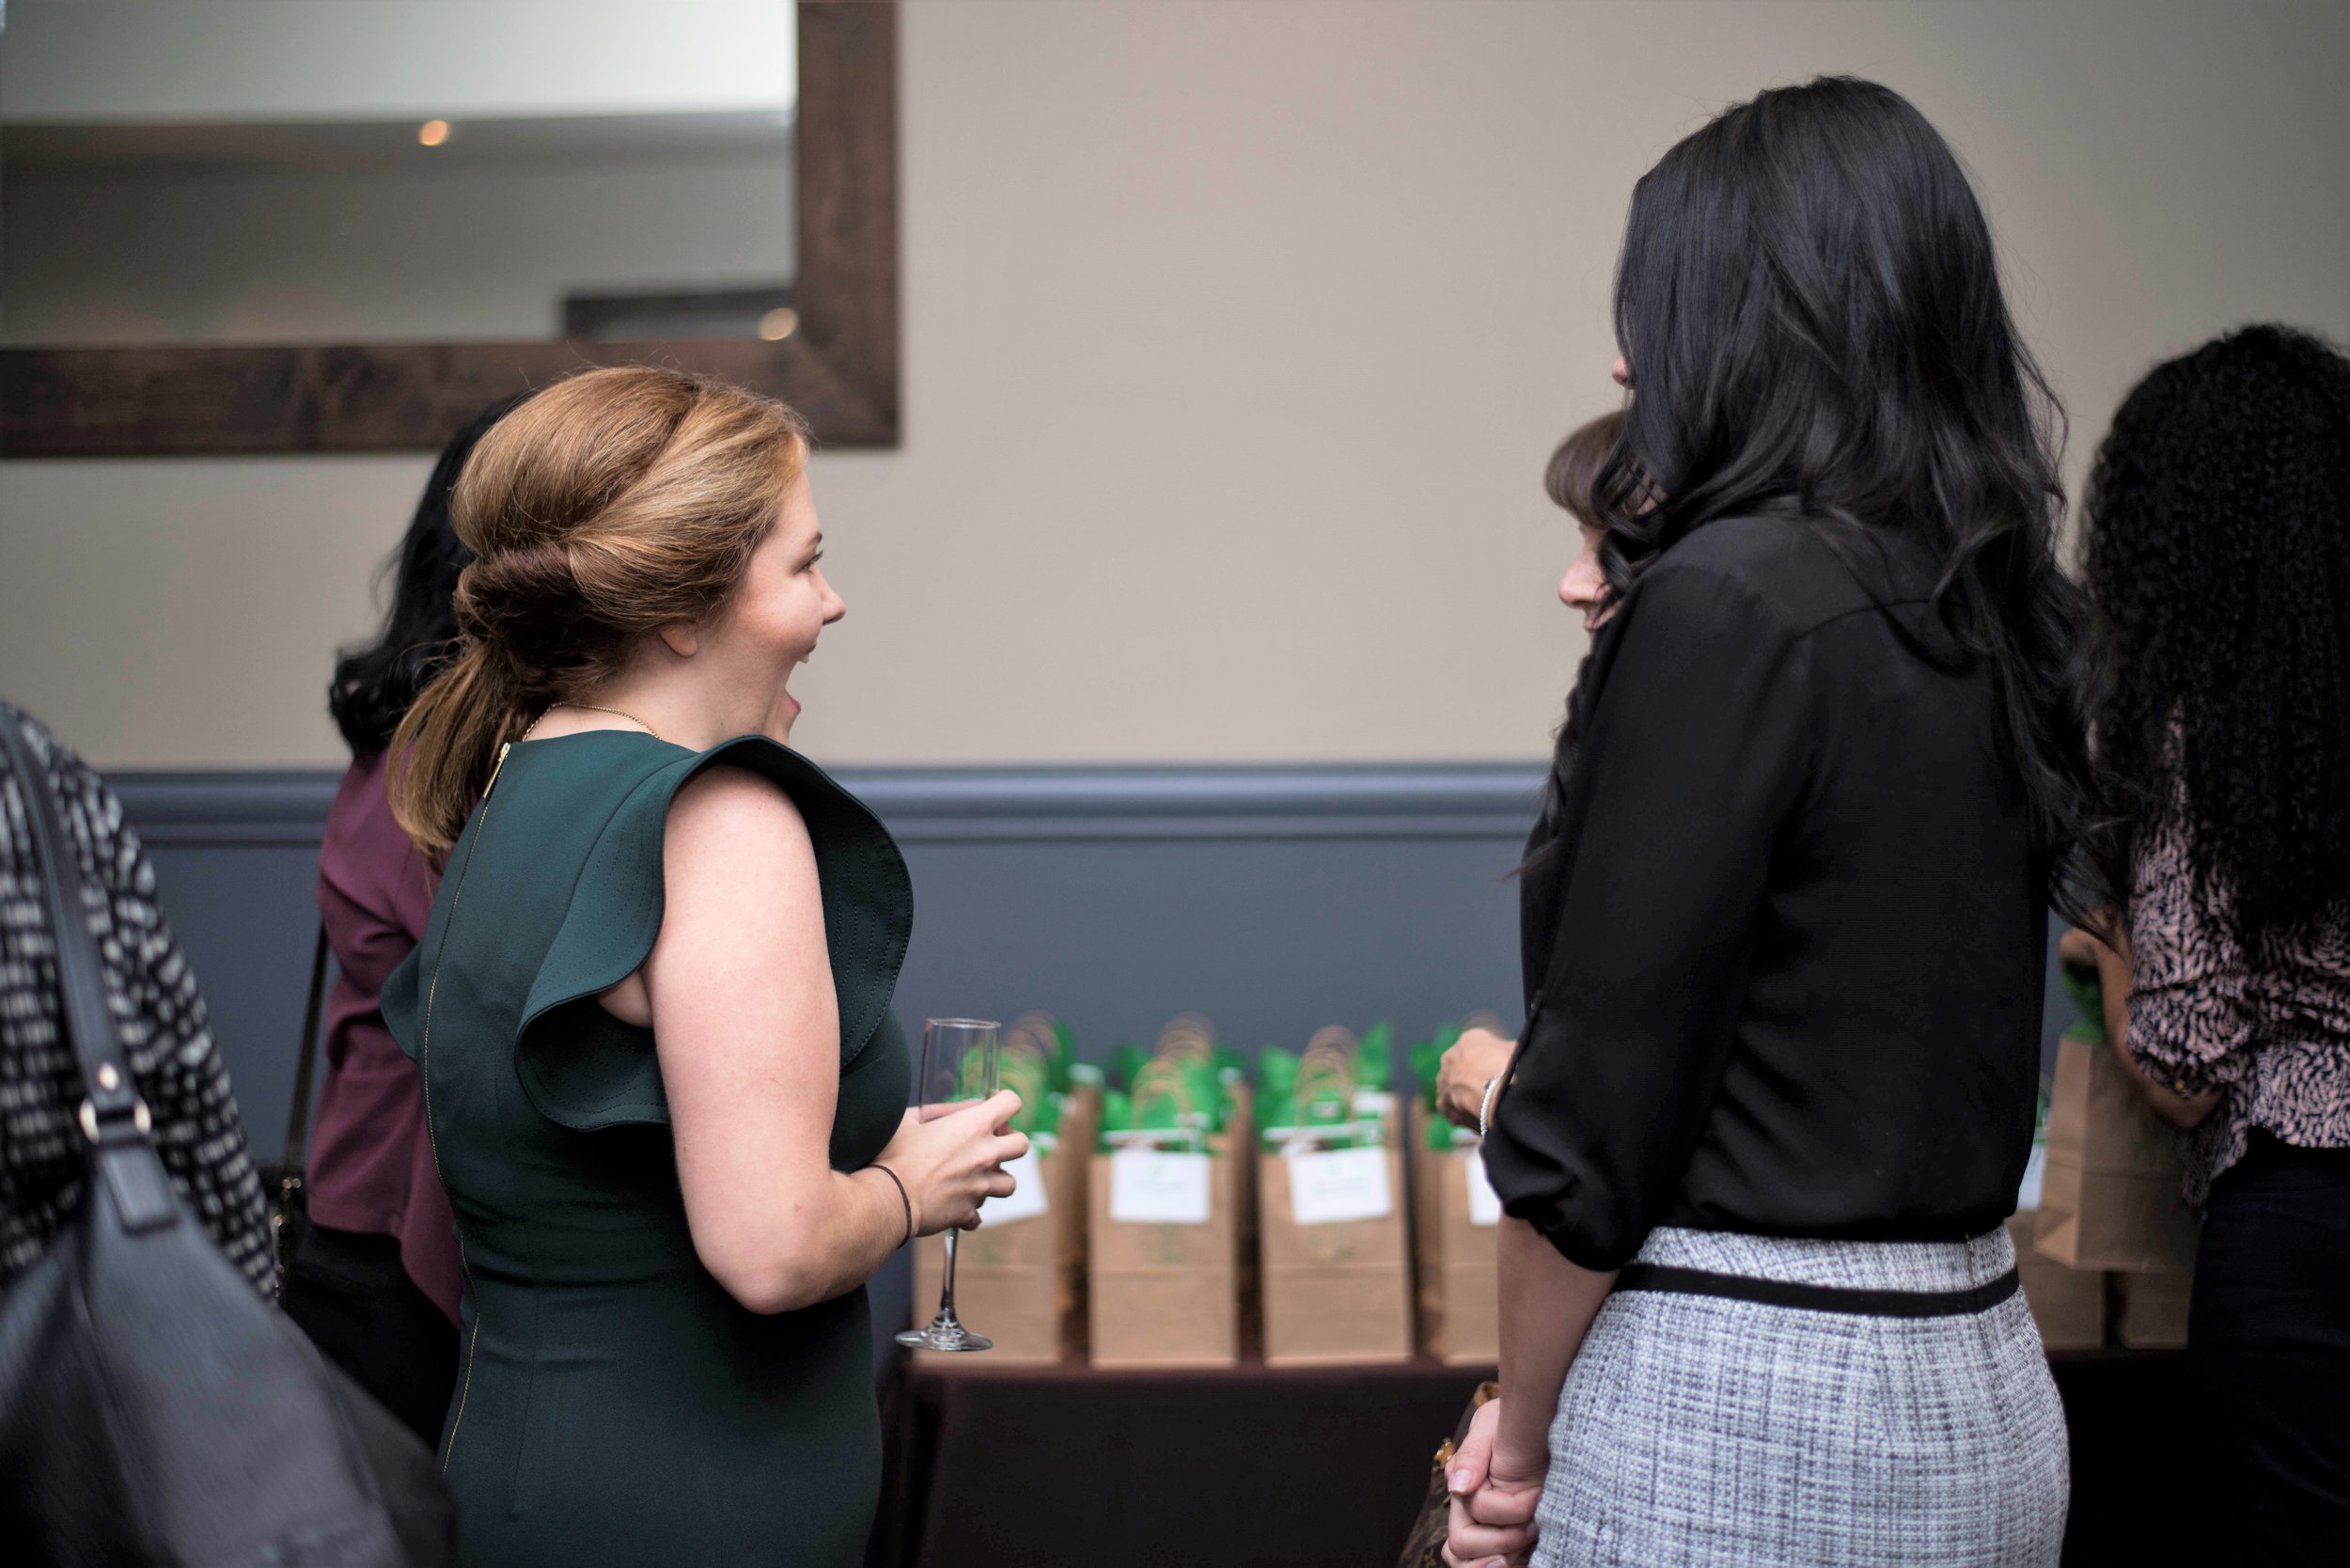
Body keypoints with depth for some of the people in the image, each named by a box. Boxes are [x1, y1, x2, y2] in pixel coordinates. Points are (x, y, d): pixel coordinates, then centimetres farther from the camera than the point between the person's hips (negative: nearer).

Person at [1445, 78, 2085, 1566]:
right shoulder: (1997, 610, 7)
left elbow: (1602, 1082, -16)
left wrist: (1521, 1439, -3)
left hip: (1744, 1410, -8)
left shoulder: (1729, 601, -17)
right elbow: (1884, 1036, 10)